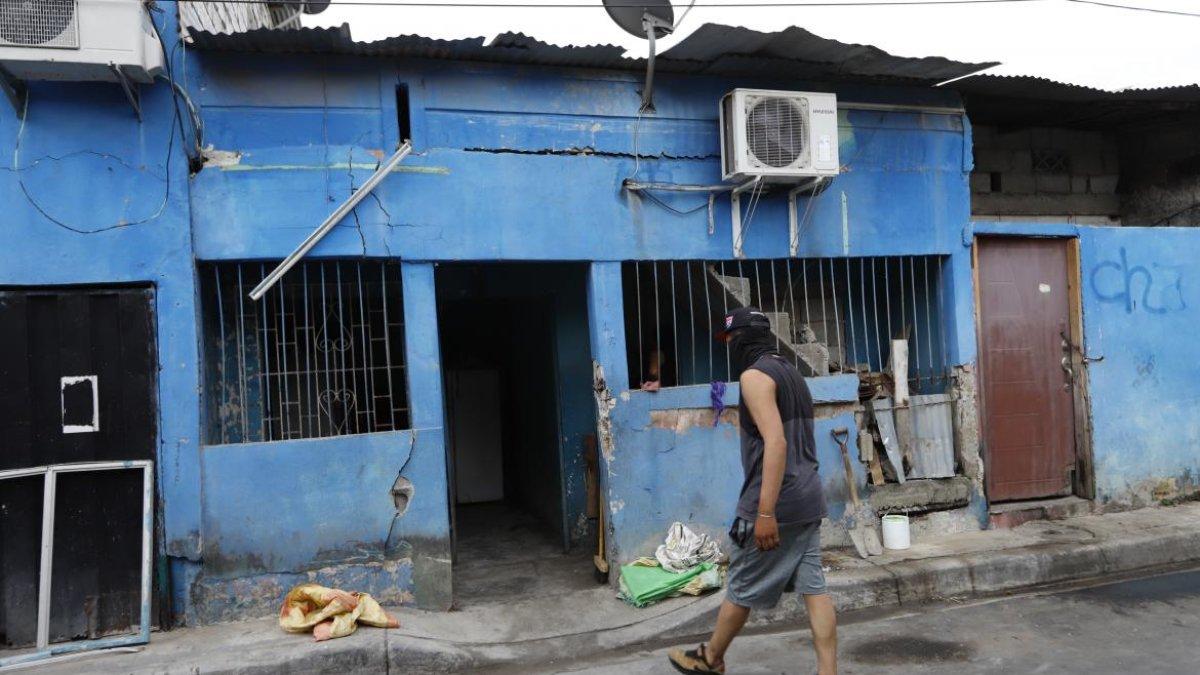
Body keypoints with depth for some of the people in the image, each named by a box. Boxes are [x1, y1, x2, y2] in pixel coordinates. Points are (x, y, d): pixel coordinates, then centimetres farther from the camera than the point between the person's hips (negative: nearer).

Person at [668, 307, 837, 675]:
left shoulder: (755, 375, -13)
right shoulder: (791, 372, 16)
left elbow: (776, 442, -24)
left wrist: (765, 512, -26)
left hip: (776, 503, -9)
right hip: (808, 498, 9)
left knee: (741, 588, 8)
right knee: (814, 588, 7)